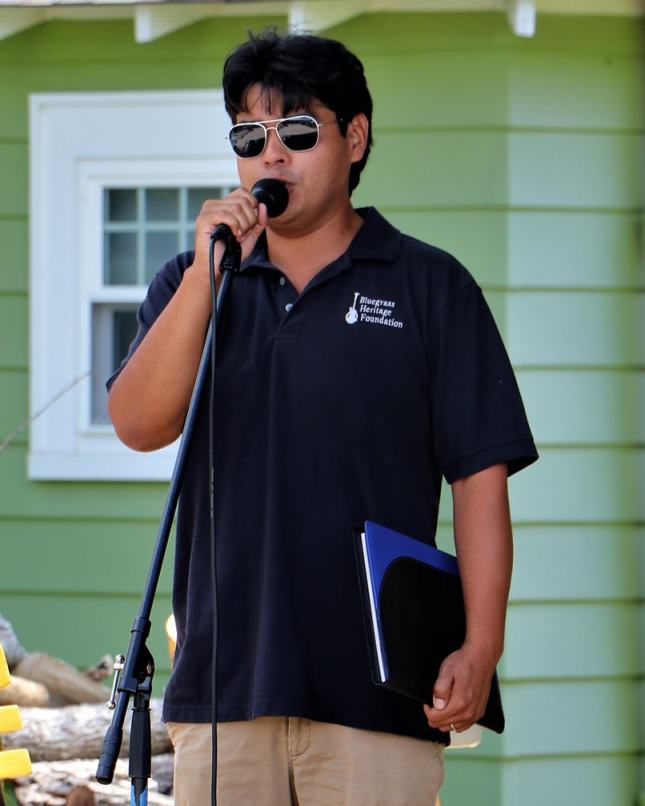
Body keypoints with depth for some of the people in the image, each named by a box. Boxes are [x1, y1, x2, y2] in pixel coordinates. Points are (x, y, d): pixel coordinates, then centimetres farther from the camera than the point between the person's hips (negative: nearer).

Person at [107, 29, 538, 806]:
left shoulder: (431, 287, 4)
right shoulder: (189, 284, 13)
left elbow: (479, 479, 0)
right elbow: (139, 423, -3)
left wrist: (480, 648, -9)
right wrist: (209, 270, -10)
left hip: (378, 683, -3)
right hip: (223, 678, 3)